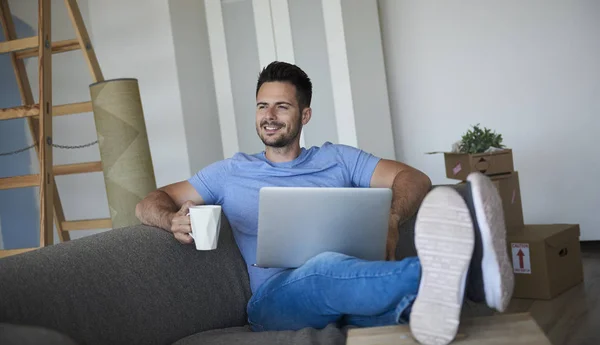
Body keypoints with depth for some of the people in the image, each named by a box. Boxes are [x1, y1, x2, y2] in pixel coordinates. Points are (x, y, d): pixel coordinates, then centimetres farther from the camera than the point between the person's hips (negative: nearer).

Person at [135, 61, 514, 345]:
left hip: (351, 285, 3)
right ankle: (445, 274, -66)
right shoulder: (231, 173, 18)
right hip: (276, 299, -2)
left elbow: (414, 178, 8)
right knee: (328, 267, -39)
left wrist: (392, 219, -16)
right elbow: (149, 203, 19)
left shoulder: (338, 159, 18)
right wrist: (173, 220, -8)